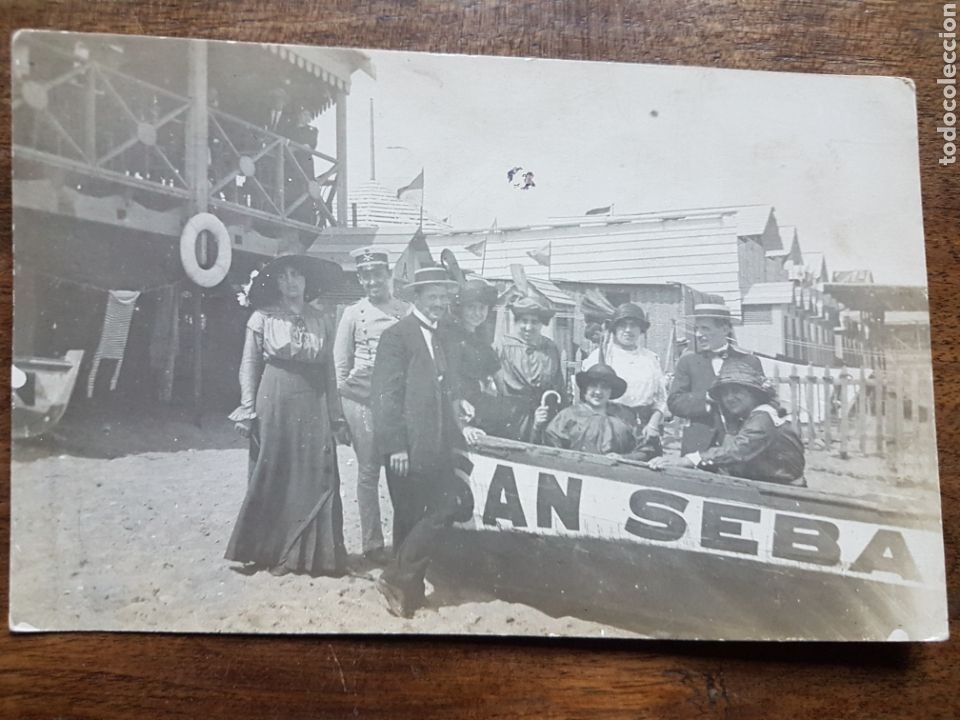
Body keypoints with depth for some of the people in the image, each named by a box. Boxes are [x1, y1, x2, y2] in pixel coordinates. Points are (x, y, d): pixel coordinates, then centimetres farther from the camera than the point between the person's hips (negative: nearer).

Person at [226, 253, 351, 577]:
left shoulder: (320, 320, 9)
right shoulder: (263, 317, 1)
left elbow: (329, 370, 9)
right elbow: (249, 365, 1)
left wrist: (336, 417, 6)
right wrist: (247, 410, -7)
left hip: (313, 407, 2)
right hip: (275, 402, -2)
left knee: (314, 478, -1)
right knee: (270, 479, 3)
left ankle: (311, 553, 8)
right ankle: (266, 551, 14)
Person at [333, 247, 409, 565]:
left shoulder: (406, 312, 5)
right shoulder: (353, 313, 2)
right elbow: (341, 360, 5)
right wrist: (346, 391, 2)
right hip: (362, 398, -1)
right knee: (368, 471, 4)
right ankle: (372, 542, 11)